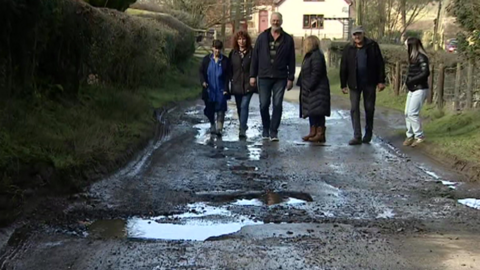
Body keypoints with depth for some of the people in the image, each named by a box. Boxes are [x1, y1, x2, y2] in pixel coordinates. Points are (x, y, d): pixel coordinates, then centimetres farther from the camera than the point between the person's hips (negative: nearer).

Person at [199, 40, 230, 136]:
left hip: (221, 90, -2)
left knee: (220, 109, -8)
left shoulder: (225, 60, 0)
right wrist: (203, 81, -11)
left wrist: (226, 89, -9)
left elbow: (227, 76, -1)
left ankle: (219, 129, -9)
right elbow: (201, 72, 8)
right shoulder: (206, 59, 5)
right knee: (209, 109, 9)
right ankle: (212, 126, 29)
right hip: (209, 90, 2)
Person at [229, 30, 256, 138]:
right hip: (236, 85, 4)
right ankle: (243, 126, 34)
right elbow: (230, 68, 11)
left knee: (244, 105, -16)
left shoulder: (251, 52, -3)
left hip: (248, 84, -4)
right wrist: (231, 79, 2)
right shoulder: (233, 53, 7)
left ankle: (242, 129, -19)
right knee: (239, 107, 14)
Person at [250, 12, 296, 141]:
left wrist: (291, 78, 0)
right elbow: (255, 57, 6)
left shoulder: (288, 39, 5)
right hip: (264, 77, 1)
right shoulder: (262, 37, 6)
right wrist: (252, 75, 1)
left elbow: (291, 60, 5)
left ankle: (273, 131, 6)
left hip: (280, 78, 0)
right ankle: (266, 129, 20)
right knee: (264, 104, 2)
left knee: (277, 105, -2)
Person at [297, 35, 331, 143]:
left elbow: (316, 73, -21)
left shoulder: (317, 56, -15)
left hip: (317, 90, -11)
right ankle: (313, 132, 17)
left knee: (317, 111, -10)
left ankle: (320, 134, -8)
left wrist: (309, 87, -21)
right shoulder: (309, 56, 17)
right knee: (311, 111, 12)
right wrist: (301, 84, 17)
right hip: (310, 90, 11)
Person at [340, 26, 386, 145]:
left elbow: (380, 64, -1)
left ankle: (368, 134, 25)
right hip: (354, 84, 1)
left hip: (369, 83, -1)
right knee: (354, 109, -2)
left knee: (369, 108, 8)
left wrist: (381, 81, -5)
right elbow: (343, 67, 4)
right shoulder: (348, 49, 1)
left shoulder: (372, 46, -2)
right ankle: (357, 136, 1)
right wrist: (343, 85, 2)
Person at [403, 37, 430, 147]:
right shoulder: (412, 58, 13)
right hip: (412, 89, 9)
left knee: (412, 113, -11)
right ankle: (410, 136, 17)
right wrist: (408, 81, -2)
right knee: (407, 113, 8)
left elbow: (425, 73, -21)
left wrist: (411, 80, -16)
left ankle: (420, 136, 0)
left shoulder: (421, 57, -13)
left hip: (420, 89, -9)